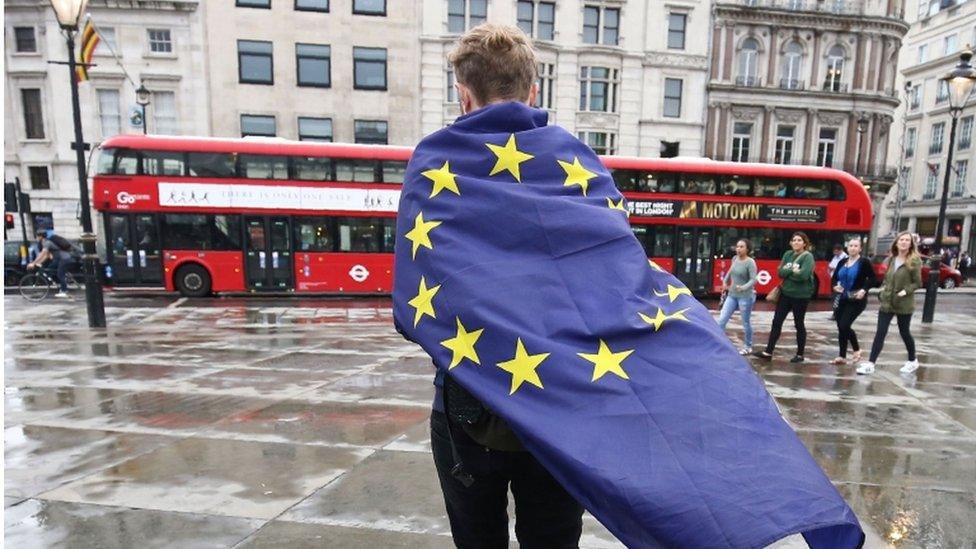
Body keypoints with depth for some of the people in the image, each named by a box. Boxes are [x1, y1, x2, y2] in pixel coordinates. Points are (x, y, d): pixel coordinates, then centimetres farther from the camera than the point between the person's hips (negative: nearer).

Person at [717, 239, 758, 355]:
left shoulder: (750, 262, -13)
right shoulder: (735, 259, 6)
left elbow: (753, 280, -20)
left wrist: (743, 288, -35)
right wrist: (725, 281, 22)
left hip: (745, 297, -6)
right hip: (732, 295, 6)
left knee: (746, 323, 7)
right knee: (722, 320, -1)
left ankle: (748, 346, 25)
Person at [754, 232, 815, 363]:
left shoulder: (808, 256, -10)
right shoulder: (788, 254, 6)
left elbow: (803, 275, -23)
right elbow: (780, 272, -2)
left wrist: (788, 272, -11)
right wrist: (793, 270, -16)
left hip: (801, 296, -5)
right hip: (786, 293, 5)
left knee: (799, 324, 6)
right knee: (776, 322, 3)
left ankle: (800, 354, 21)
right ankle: (768, 352, 7)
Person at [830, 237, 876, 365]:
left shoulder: (864, 262, -6)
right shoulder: (842, 262, 10)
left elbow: (873, 279, -9)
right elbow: (834, 278, 14)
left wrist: (864, 289, -22)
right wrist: (834, 286, -6)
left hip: (856, 301, -6)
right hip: (842, 299, 6)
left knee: (844, 326, -13)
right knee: (841, 327, 6)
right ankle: (842, 356, 15)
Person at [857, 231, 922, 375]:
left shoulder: (914, 261, -7)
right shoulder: (890, 260, 7)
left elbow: (918, 283, -6)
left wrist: (906, 291, -21)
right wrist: (883, 288, 2)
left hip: (904, 304, -3)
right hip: (887, 302, 4)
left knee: (904, 332, 12)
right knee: (880, 333, -2)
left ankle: (913, 361, 35)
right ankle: (870, 364, -4)